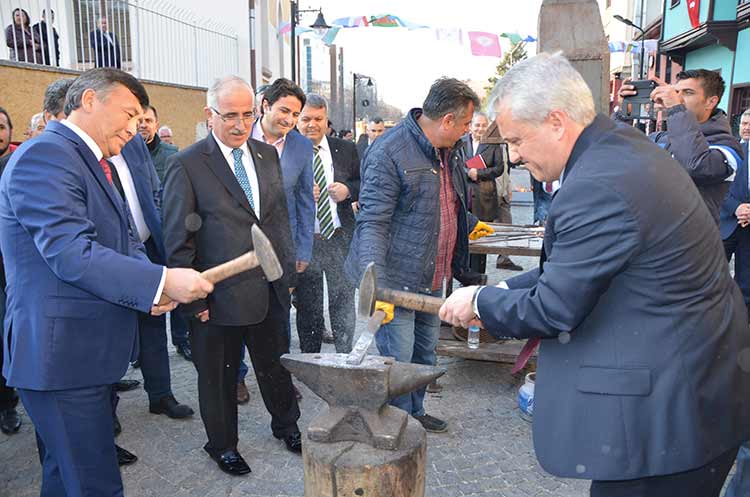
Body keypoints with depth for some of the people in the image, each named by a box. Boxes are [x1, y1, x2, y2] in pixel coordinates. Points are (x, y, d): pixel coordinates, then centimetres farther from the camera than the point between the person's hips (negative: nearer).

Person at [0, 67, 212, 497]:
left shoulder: (94, 163, 16)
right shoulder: (44, 155, -16)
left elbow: (123, 240, 14)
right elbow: (71, 253, -26)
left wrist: (154, 284, -5)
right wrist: (162, 280, -26)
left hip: (89, 351, 10)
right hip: (61, 354, -10)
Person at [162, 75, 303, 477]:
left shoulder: (267, 154, 6)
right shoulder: (186, 165, -11)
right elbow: (178, 240, -10)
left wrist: (287, 272, 9)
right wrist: (193, 300, -12)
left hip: (271, 291, 5)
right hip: (220, 297, -4)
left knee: (276, 366, 21)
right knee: (219, 378, 15)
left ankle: (286, 425, 46)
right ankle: (222, 444, 38)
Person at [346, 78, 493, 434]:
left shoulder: (450, 150, 8)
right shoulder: (388, 154, -20)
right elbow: (372, 225, -25)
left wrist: (470, 224, 43)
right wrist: (376, 286, -34)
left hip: (434, 277, 9)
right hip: (398, 280, -8)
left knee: (424, 353, 21)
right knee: (398, 362, 2)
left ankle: (415, 413, 42)